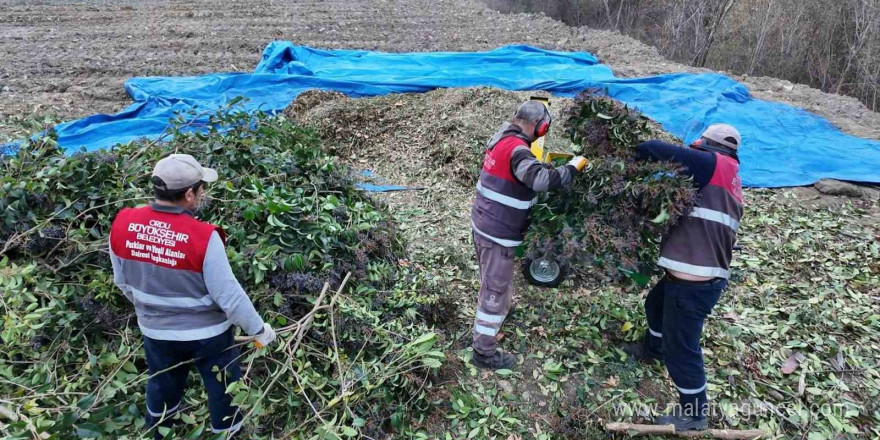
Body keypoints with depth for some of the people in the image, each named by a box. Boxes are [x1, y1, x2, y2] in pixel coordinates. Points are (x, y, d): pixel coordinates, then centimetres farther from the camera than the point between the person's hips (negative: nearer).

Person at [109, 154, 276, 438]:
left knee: (162, 385, 31)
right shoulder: (203, 237, -30)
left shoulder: (122, 225, -13)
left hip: (156, 330, 6)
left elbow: (122, 281, 2)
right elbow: (229, 295, -24)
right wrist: (258, 329, -10)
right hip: (207, 333, -5)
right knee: (223, 391, 19)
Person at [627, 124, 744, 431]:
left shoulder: (715, 165, -14)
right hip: (697, 276, 10)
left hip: (694, 283, -10)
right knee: (655, 304, 33)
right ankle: (652, 350, 59)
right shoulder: (727, 182, 15)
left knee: (680, 348, 4)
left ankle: (695, 414, 23)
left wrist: (637, 159, 2)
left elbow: (651, 150, -19)